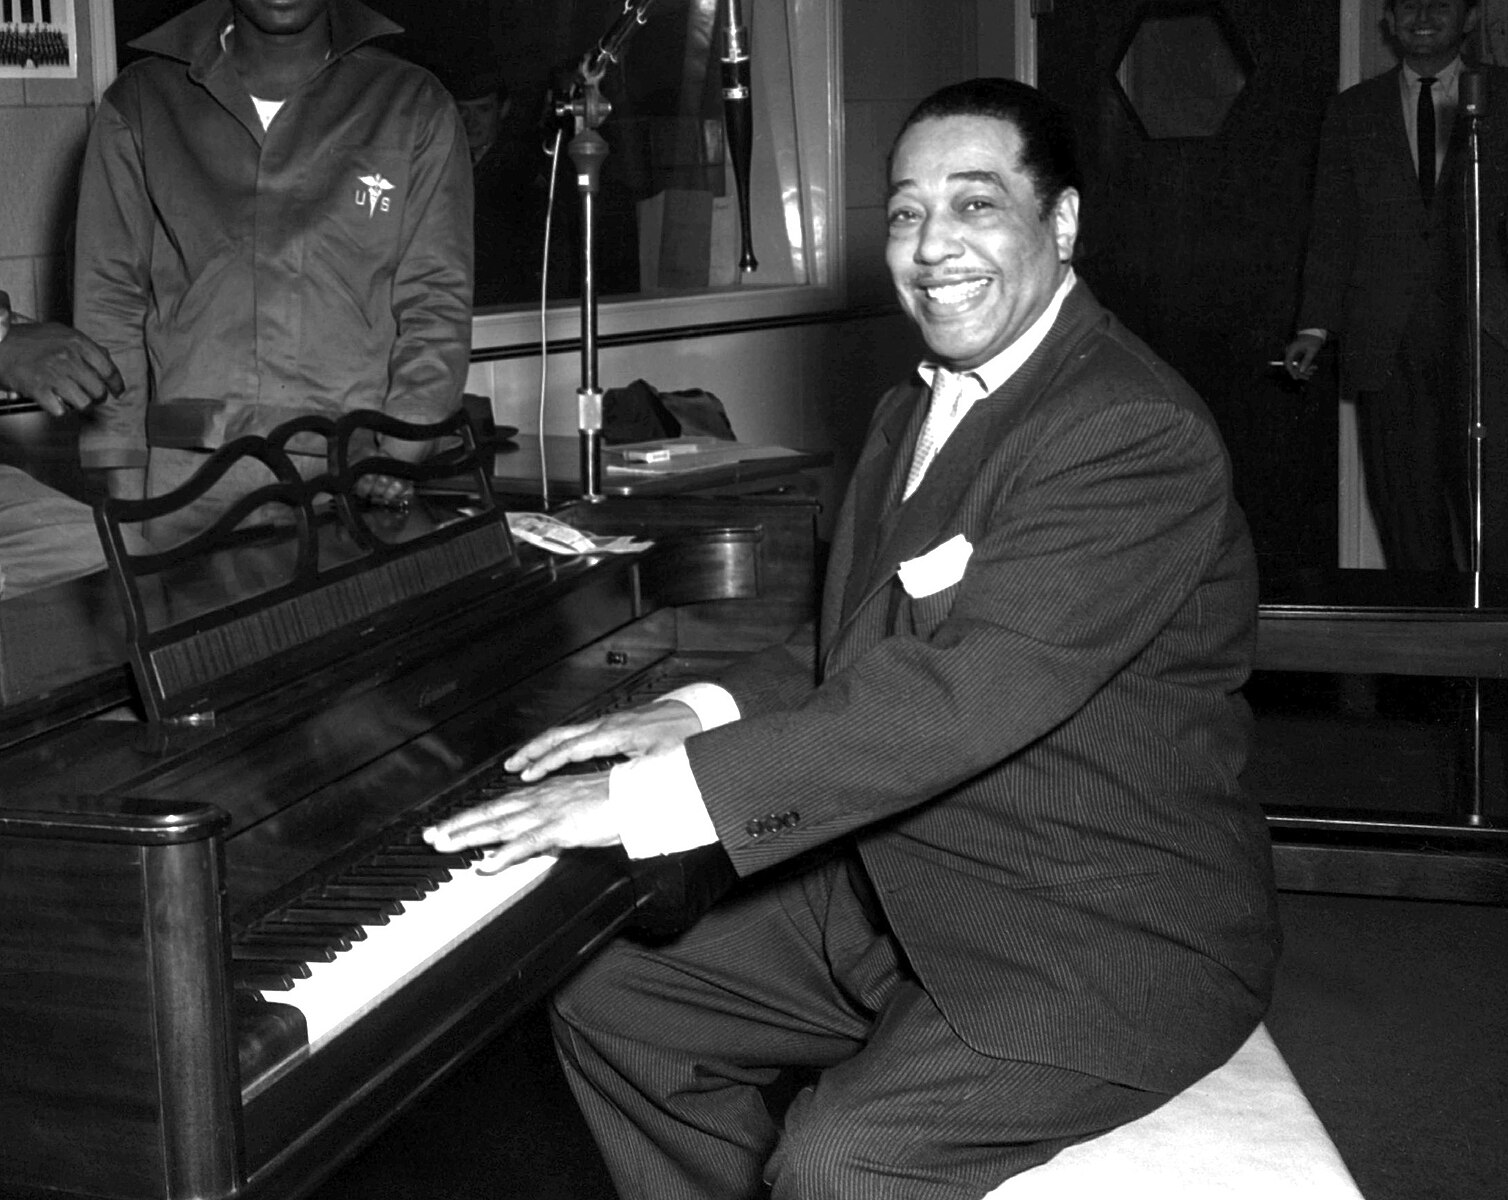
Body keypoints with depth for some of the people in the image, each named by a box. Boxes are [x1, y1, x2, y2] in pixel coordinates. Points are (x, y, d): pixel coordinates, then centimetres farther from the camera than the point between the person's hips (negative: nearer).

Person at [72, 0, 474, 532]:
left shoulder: (414, 109, 8)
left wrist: (397, 456, -12)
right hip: (189, 482, 1)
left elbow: (436, 307, 3)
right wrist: (125, 497, 0)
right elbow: (109, 306, 8)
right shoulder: (139, 106, 10)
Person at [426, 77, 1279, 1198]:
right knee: (611, 1003, 7)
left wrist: (644, 799, -31)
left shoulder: (1136, 433, -22)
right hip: (903, 887, 9)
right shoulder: (920, 410, 11)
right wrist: (703, 716, -4)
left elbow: (959, 695, -31)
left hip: (1108, 937, -9)